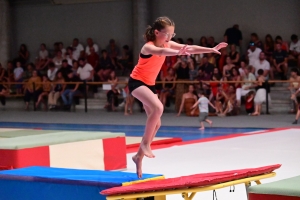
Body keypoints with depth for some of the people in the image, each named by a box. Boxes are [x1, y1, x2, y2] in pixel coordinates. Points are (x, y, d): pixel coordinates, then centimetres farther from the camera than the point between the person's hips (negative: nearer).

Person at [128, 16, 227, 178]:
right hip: (137, 82, -8)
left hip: (149, 84, 8)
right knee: (157, 107, -33)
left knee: (156, 124, 6)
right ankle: (145, 143, -21)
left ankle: (139, 156, 18)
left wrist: (211, 50, -16)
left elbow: (190, 48, -6)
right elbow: (161, 52, -47)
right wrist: (178, 52, -66)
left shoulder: (167, 44, -2)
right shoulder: (148, 47, -24)